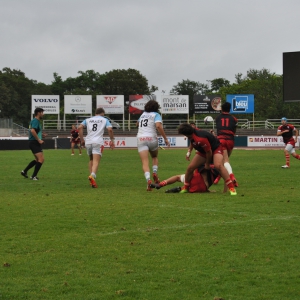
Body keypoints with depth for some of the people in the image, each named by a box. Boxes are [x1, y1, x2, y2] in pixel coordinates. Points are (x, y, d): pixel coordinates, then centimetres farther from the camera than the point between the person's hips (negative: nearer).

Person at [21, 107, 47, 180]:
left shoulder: (35, 121, 18)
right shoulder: (36, 121, -13)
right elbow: (32, 131, -27)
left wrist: (42, 135, 16)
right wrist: (39, 140, -23)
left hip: (35, 143, 11)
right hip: (34, 143, -11)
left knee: (37, 160, 20)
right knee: (41, 160, -13)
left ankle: (24, 171, 26)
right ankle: (34, 176, -9)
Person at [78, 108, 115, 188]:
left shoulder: (88, 120, 20)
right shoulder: (105, 120, 14)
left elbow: (80, 127, 5)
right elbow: (110, 129, -2)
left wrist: (82, 140, 8)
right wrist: (112, 140, 7)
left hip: (88, 142, 3)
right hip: (98, 142, -3)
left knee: (91, 160, 24)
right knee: (96, 161, -12)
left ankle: (91, 175, 16)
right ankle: (92, 176, -36)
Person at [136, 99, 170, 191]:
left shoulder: (143, 114, 18)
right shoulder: (156, 115, 3)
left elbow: (137, 124, 37)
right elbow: (158, 126, -15)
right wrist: (165, 139, -14)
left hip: (140, 138, 2)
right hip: (152, 138, -2)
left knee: (145, 162, -8)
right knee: (154, 157, 26)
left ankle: (148, 180, -29)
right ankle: (155, 173, 4)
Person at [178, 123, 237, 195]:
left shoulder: (200, 139, -39)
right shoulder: (192, 136, -11)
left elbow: (209, 152, -28)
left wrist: (207, 164, -13)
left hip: (215, 148, -9)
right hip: (203, 151, 9)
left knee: (218, 165, -36)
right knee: (190, 167, -1)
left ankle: (231, 188, -34)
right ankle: (185, 188, 19)